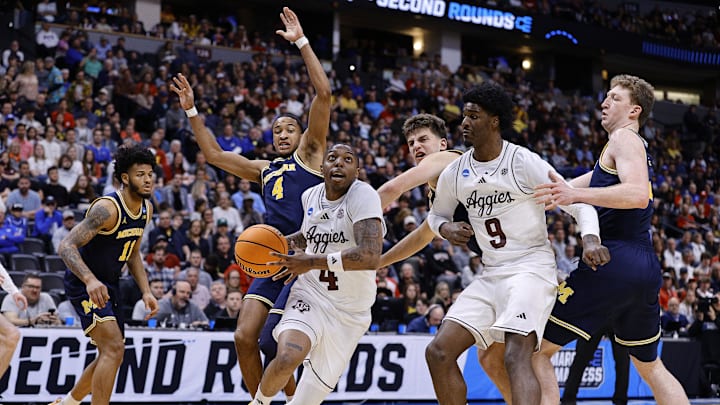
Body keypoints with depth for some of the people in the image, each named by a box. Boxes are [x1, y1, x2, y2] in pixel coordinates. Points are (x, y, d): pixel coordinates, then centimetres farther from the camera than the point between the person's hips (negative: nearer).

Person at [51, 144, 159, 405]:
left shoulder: (146, 209, 3)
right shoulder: (107, 208, -24)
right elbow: (66, 247, -30)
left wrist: (146, 292, 5)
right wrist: (90, 280, -45)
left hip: (109, 285, 9)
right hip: (85, 284, -9)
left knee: (111, 354, 16)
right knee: (114, 349, -20)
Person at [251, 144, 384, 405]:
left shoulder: (363, 195, -19)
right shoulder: (310, 196, 1)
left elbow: (370, 256, -33)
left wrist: (312, 262, -27)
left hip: (349, 314, -2)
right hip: (310, 296, 2)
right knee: (288, 358, -27)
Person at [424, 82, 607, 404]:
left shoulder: (525, 163, -11)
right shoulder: (454, 174, 6)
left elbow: (578, 202, -10)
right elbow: (436, 214, 24)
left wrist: (590, 239, -31)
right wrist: (446, 228, -1)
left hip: (532, 267, -7)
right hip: (491, 275, 7)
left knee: (516, 356, -27)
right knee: (438, 353, -2)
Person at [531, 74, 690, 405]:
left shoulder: (624, 138, -3)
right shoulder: (637, 149, 26)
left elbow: (638, 195, -22)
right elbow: (565, 188, 26)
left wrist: (575, 195, -30)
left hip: (613, 262, -10)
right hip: (646, 269, 10)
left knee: (536, 350, -6)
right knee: (650, 366, 23)